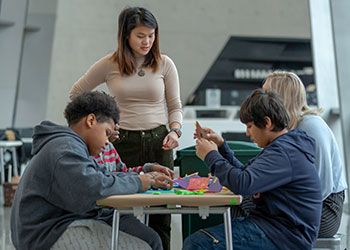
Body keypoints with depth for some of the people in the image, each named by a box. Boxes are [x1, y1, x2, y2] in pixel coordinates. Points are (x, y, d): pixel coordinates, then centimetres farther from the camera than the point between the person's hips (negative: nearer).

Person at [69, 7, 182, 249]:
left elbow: (175, 106, 7)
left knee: (161, 210, 3)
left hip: (158, 142, 1)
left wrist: (174, 131, -11)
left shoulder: (165, 64, 2)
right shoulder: (109, 65, -1)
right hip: (123, 143, -1)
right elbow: (76, 93, 12)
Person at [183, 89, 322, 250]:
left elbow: (242, 184, -28)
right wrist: (221, 146, 11)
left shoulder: (283, 153, -17)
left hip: (283, 236, -10)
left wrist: (211, 156, -13)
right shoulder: (286, 146, 17)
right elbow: (246, 174, 22)